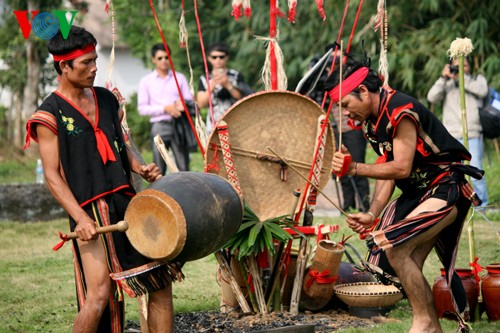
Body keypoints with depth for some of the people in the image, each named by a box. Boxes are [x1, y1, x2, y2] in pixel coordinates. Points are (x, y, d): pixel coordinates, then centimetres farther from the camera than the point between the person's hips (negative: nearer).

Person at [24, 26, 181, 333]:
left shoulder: (106, 99, 14)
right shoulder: (50, 115, -4)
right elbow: (53, 176, -8)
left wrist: (139, 167, 3)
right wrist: (80, 218, -19)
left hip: (127, 202, 6)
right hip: (91, 211, -6)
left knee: (161, 280, 6)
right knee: (99, 296, -16)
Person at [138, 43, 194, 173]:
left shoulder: (180, 78, 14)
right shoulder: (146, 81, 8)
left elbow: (190, 100, 12)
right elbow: (142, 108, 1)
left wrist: (183, 105, -13)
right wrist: (165, 109, -10)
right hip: (159, 126, -1)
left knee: (183, 167, -3)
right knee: (159, 170, -3)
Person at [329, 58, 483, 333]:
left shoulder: (400, 111, -22)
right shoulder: (371, 122, 8)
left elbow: (401, 168, -25)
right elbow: (386, 171, 5)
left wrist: (355, 168, -25)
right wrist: (372, 215, -8)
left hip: (446, 190, -10)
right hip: (416, 194, 10)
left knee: (395, 248, -20)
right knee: (411, 267, 6)